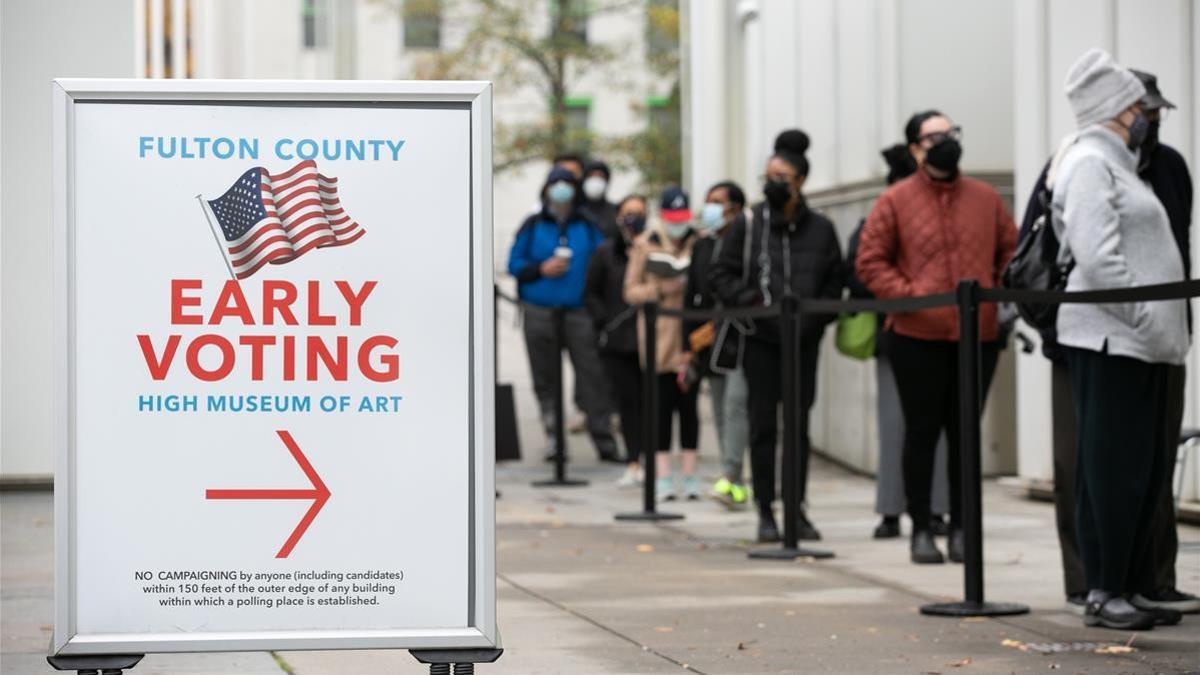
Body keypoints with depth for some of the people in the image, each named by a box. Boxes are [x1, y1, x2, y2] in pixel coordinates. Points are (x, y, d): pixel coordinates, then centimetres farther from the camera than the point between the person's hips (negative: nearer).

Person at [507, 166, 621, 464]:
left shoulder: (587, 227, 10)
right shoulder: (532, 226, 9)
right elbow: (515, 263, 8)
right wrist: (542, 269, -10)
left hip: (579, 312, -1)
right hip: (540, 313, 1)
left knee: (593, 375, -8)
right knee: (546, 379, 4)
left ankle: (604, 441, -5)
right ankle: (554, 439, 14)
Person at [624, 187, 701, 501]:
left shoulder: (699, 243, 7)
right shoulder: (646, 245, 5)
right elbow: (631, 291, 5)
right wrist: (658, 290, -12)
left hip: (691, 333, 1)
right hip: (659, 334, -1)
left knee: (688, 402, 2)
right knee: (662, 403, -1)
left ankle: (690, 474, 6)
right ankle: (663, 475, 1)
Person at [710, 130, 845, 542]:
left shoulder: (820, 229, 5)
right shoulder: (748, 225, 1)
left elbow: (835, 280, 11)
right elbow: (721, 275, 4)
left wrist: (816, 315, -3)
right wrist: (751, 302, -10)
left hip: (802, 339, 1)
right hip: (760, 338, -1)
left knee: (799, 424, 5)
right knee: (763, 424, 0)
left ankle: (797, 509, 13)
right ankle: (765, 511, 5)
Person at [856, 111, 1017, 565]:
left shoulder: (985, 199, 9)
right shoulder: (895, 201, 1)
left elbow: (1012, 251, 16)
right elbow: (869, 261, -1)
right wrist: (906, 294, -12)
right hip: (917, 337, -2)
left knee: (965, 433, 8)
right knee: (922, 432, 4)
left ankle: (960, 528, 16)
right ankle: (921, 530, 11)